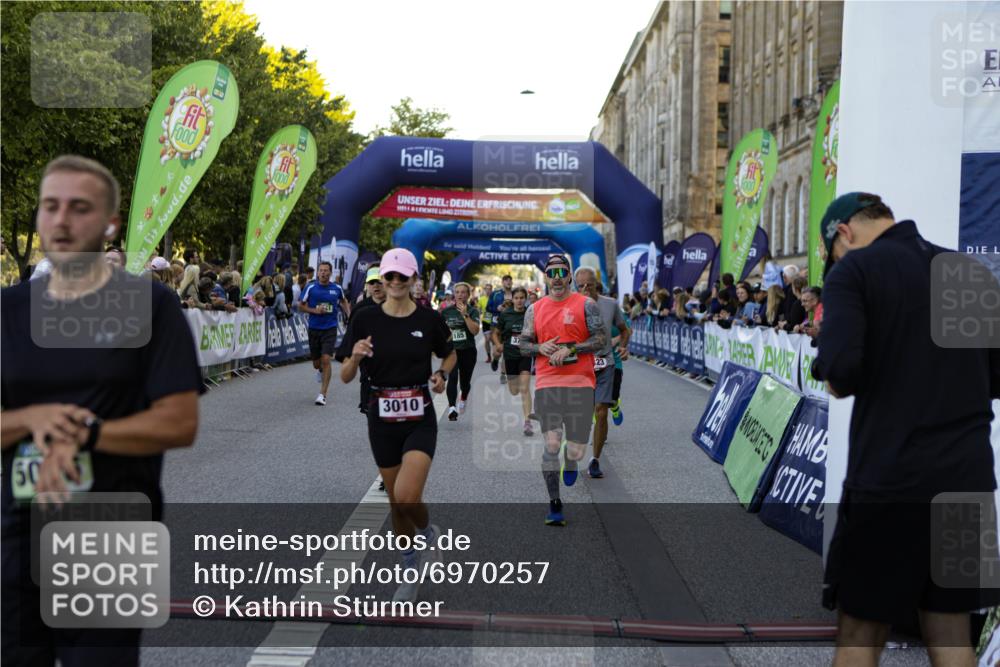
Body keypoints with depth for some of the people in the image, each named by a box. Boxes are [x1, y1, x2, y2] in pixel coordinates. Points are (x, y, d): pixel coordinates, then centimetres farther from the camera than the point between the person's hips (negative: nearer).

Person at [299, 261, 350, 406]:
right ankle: (321, 371, 51)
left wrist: (349, 315, 6)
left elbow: (344, 301, 20)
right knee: (316, 364, 11)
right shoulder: (310, 288, -4)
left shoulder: (337, 288, 0)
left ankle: (322, 394, -10)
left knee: (326, 360, -15)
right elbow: (301, 305, 3)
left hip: (330, 329, -1)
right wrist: (314, 310, -13)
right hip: (314, 328, 1)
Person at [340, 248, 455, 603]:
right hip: (382, 418, 2)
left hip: (420, 418, -2)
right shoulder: (365, 319, -4)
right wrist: (355, 357, -23)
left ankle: (428, 532, 15)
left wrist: (441, 375, -6)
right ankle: (411, 570, 34)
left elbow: (449, 354, 15)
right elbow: (345, 377, -2)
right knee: (395, 502, 12)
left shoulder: (429, 319, -4)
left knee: (406, 497, -20)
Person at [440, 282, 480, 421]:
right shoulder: (446, 311, 2)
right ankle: (451, 408, -28)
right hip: (451, 350, 0)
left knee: (465, 381, 14)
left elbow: (475, 330, -20)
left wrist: (465, 315, -24)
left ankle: (463, 399, 47)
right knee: (452, 377, -22)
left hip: (468, 351, 0)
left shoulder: (473, 311, -5)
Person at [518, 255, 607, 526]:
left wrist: (570, 348, -13)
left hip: (580, 384, -1)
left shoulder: (586, 305, 4)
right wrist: (541, 347, -6)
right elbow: (523, 345, 15)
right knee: (551, 444, -9)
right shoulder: (535, 309, 13)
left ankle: (570, 462, 41)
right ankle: (554, 504, 2)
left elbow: (601, 340, -2)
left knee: (576, 449, 2)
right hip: (546, 384, 1)